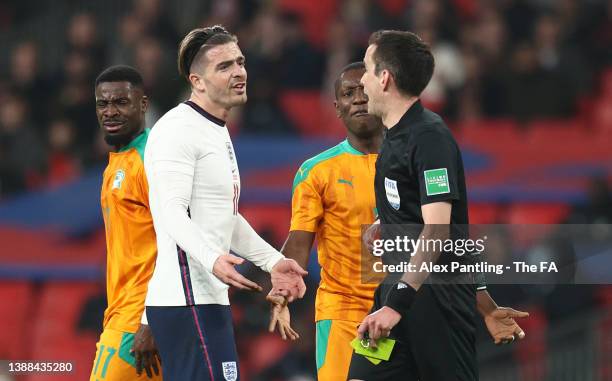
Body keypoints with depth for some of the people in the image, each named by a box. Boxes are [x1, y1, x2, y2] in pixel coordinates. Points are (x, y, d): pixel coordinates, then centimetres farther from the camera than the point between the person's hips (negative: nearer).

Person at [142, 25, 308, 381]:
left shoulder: (219, 133, 22)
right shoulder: (178, 129, -11)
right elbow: (172, 212, -21)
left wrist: (273, 261, 23)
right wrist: (213, 259, -35)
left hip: (208, 297, 11)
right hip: (188, 299, -11)